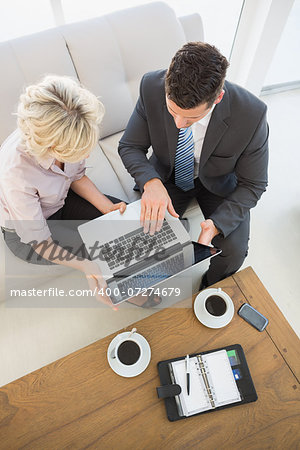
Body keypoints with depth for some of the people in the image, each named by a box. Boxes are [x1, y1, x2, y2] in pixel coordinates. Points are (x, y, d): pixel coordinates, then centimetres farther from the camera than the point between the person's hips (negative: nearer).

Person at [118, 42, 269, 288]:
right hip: (168, 175, 2)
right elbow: (130, 146, -13)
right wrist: (151, 182, -35)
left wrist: (217, 224, -32)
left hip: (218, 183, -1)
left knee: (233, 252, -15)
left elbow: (252, 184, -17)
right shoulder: (152, 87, -25)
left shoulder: (251, 114, -30)